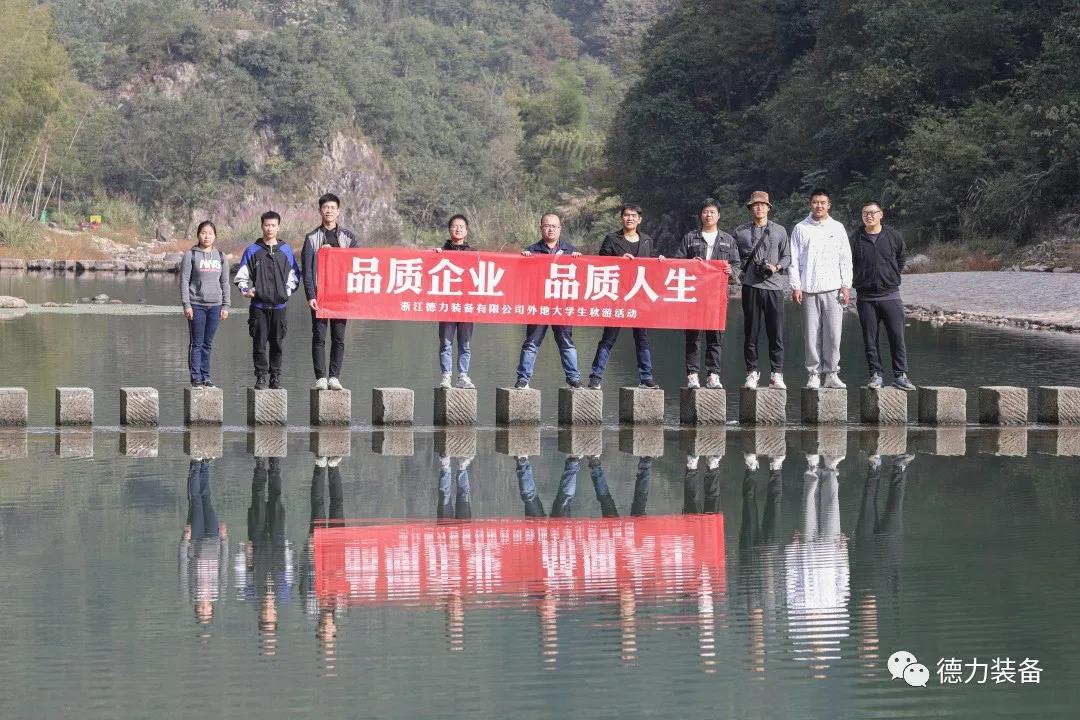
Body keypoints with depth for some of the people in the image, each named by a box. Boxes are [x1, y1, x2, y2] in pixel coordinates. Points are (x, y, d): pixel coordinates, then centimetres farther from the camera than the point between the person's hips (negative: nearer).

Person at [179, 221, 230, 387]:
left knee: (208, 344, 6)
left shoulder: (221, 257, 11)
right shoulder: (190, 255, 0)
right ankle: (196, 378, 2)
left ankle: (205, 377, 11)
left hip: (215, 305, 3)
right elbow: (184, 281, -3)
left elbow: (225, 282, 14)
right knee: (196, 343, -2)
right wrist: (186, 305, -10)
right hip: (196, 304, -3)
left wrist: (225, 306, 9)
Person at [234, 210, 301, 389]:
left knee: (277, 343, 4)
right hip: (259, 306, -1)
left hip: (279, 305, 1)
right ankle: (260, 377, 3)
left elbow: (294, 275, 15)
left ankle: (275, 377, 11)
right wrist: (246, 290, -8)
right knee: (259, 343, -3)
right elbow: (241, 276, 8)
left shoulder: (286, 251, 9)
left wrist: (287, 291, 2)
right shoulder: (252, 251, 5)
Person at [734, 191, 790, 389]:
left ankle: (776, 374, -1)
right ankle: (752, 372, 8)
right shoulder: (740, 232, 10)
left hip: (774, 285, 0)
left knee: (776, 333, -4)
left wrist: (776, 267, -7)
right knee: (751, 332, 1)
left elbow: (787, 257, 11)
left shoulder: (779, 231, 11)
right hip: (750, 286, 0)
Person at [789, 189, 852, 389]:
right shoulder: (801, 229, 8)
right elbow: (794, 259, 6)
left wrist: (846, 286, 2)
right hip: (809, 290, 0)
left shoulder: (837, 228, 11)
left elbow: (846, 258, 10)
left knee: (833, 333, -5)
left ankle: (831, 374, 2)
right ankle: (814, 374, 3)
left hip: (833, 289, 0)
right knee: (811, 334, -2)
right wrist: (795, 286, -3)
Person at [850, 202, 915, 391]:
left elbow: (900, 260, 19)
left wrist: (893, 277, 12)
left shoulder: (893, 236, 4)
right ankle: (876, 375, 9)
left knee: (897, 337, -5)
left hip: (890, 295, 0)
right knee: (870, 340, 2)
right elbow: (849, 264, 12)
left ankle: (900, 375, -1)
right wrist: (856, 281, 5)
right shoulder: (856, 239, 2)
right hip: (865, 297, 0)